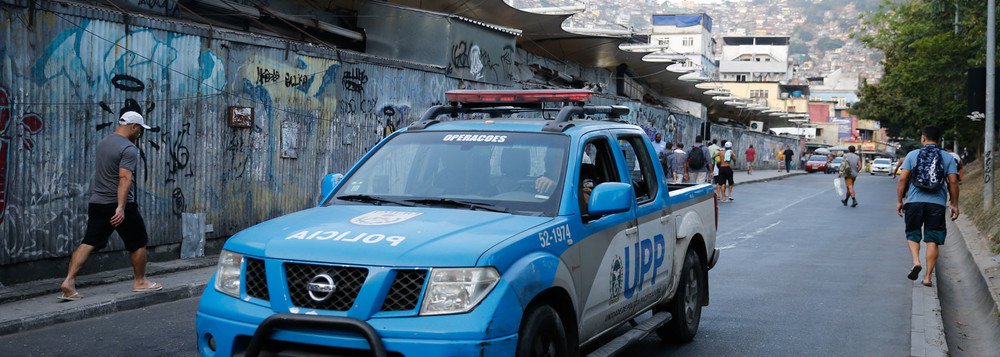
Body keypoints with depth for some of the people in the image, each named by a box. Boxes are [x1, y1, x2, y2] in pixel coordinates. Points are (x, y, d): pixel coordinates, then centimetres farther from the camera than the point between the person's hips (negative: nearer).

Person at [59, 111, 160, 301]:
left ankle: (68, 281, -9)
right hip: (118, 205, -8)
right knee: (138, 243, 9)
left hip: (97, 202, 8)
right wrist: (121, 207, -30)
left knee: (89, 243, 2)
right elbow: (125, 178, -24)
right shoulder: (129, 148, -14)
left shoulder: (103, 143, 15)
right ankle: (140, 282, 19)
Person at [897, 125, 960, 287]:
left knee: (912, 234, 16)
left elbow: (902, 179, -2)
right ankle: (928, 277, 4)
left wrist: (899, 201, 5)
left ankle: (916, 262, -9)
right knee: (932, 240, 5)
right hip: (937, 204, 1)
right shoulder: (947, 158, 5)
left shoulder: (912, 155, 3)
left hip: (914, 201, 0)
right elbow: (953, 182, 0)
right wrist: (954, 205, 7)